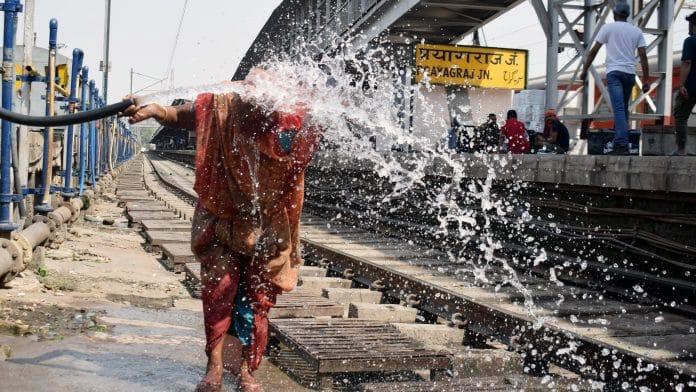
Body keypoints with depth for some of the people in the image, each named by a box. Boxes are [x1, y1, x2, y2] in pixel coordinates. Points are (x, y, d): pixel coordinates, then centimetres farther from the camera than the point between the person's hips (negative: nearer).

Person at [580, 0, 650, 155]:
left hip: (614, 72, -4)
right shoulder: (637, 31, 12)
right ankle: (619, 139, 20)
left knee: (619, 109, -13)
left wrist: (584, 70, 8)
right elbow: (643, 56, 5)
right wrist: (646, 80, 6)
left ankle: (622, 144, -24)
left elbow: (594, 51, 1)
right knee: (623, 108, 17)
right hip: (630, 73, 4)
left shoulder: (608, 27, 3)